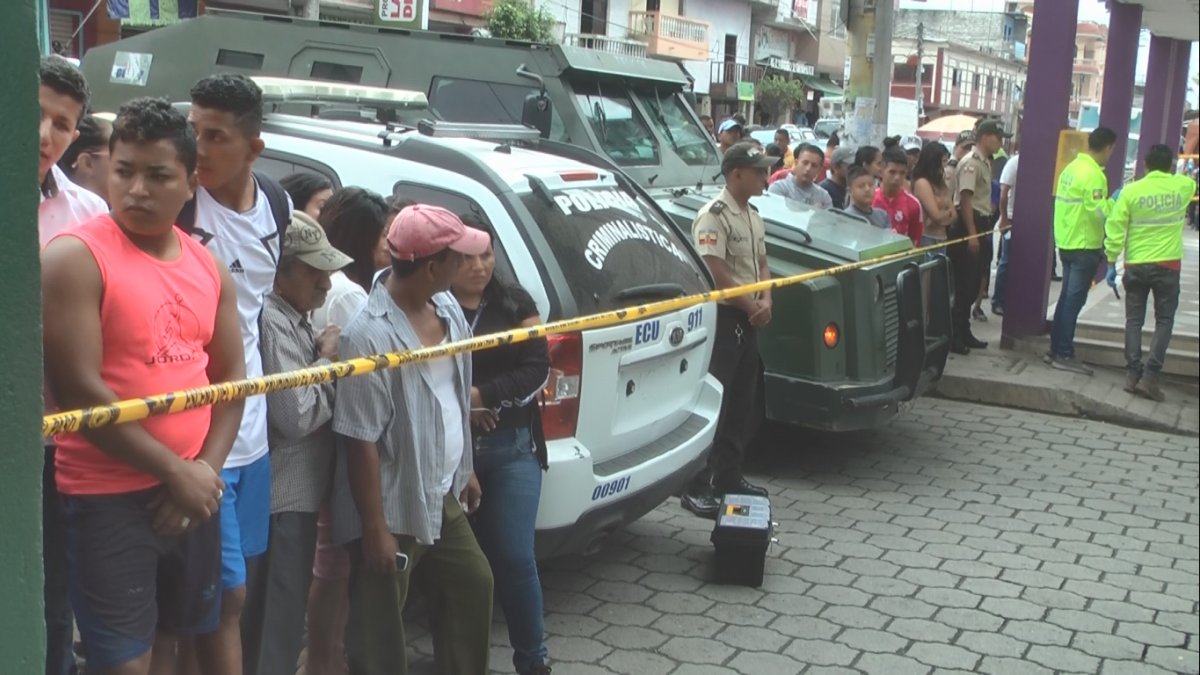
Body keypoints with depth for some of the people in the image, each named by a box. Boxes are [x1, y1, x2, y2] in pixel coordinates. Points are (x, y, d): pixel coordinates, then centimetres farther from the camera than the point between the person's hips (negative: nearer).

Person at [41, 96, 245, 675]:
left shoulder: (209, 268, 8)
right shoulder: (76, 257, -12)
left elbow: (230, 376, 10)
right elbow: (79, 391, -17)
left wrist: (206, 468, -5)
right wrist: (174, 471, -15)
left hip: (194, 492, 6)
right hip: (108, 498, -6)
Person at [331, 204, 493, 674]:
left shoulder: (447, 307, 0)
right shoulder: (369, 336, -26)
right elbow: (361, 441, -23)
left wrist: (464, 472, 20)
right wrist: (375, 529, -19)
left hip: (443, 498, 8)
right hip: (393, 510, -8)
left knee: (473, 585, 23)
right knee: (381, 633, 5)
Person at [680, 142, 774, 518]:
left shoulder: (753, 215, 14)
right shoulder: (714, 215, -15)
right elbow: (715, 274, -21)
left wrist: (765, 301, 1)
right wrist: (751, 305, -12)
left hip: (749, 319, 9)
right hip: (721, 317, -9)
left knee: (744, 403, 14)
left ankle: (729, 476, 25)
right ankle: (698, 487, -5)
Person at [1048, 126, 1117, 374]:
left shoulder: (1072, 168, 11)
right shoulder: (1093, 174, -17)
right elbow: (1100, 212, -22)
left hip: (1068, 243, 9)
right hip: (1085, 246, -9)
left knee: (1066, 298, 13)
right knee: (1074, 301, -5)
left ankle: (1056, 350, 17)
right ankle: (1064, 355, -3)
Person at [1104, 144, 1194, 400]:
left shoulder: (1131, 191, -7)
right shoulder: (1184, 186, -3)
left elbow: (1115, 229, -8)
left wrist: (1111, 262, 0)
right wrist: (1173, 172, 37)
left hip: (1135, 265, 0)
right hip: (1168, 265, 0)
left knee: (1134, 320, 10)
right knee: (1164, 321, 6)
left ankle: (1132, 374, 9)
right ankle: (1150, 375, -5)